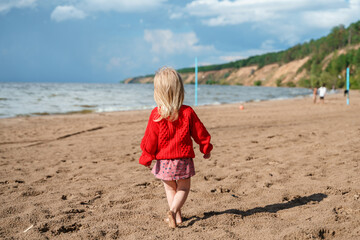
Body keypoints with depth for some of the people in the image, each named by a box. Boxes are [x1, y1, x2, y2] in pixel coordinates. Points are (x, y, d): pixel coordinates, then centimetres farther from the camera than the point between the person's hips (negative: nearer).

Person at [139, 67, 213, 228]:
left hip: (163, 161, 0)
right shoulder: (188, 112, -8)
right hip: (184, 159, 0)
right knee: (183, 188, 15)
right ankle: (173, 210, -8)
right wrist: (206, 148, 18)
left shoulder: (156, 114, -12)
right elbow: (200, 133, 1)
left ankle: (177, 216, 18)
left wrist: (146, 157, 6)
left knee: (170, 188, 19)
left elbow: (150, 139, -7)